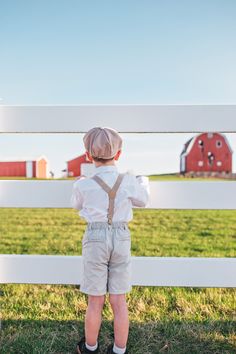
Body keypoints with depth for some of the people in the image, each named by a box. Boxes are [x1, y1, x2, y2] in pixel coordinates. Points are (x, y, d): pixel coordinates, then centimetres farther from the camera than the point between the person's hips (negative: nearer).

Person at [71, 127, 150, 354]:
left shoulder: (83, 185, -10)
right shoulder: (129, 182, -7)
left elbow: (77, 205, 12)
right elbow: (142, 201, 14)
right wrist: (143, 181, 33)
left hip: (95, 239, -1)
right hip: (121, 238, 2)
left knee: (95, 302, 12)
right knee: (119, 301, 12)